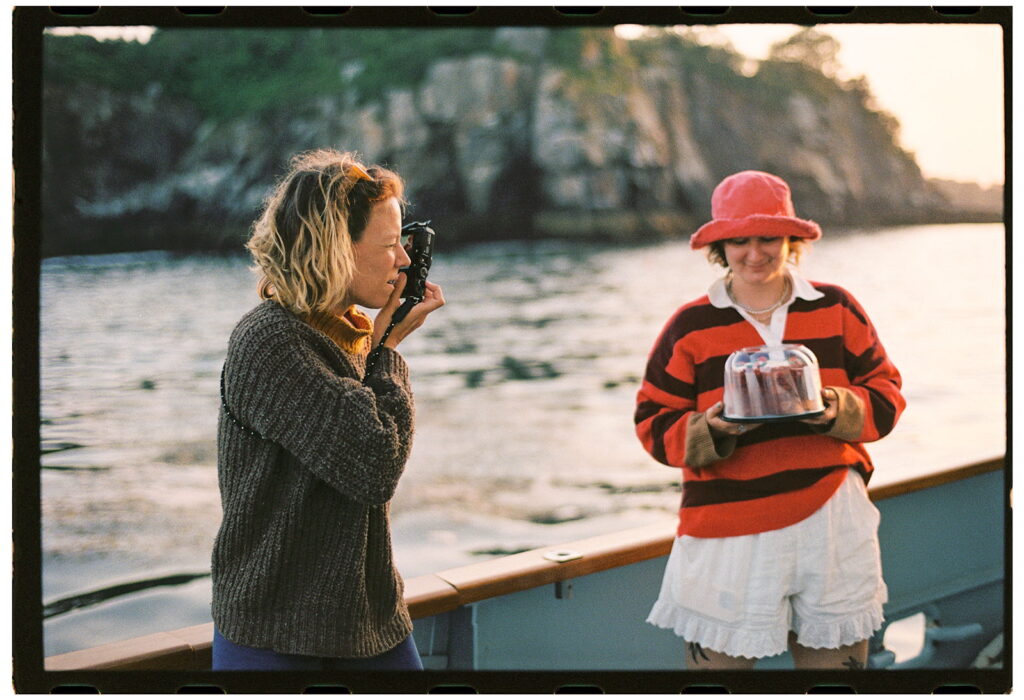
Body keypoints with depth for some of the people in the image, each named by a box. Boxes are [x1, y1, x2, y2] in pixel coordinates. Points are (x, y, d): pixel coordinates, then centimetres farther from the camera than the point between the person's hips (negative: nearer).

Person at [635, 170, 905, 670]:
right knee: (718, 654, -1)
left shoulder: (837, 310, 7)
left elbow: (885, 392, 9)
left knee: (835, 655, 10)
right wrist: (710, 430, -17)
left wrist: (839, 409, -12)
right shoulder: (690, 327, 3)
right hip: (729, 525, -1)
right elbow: (654, 424, 2)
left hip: (832, 516, 2)